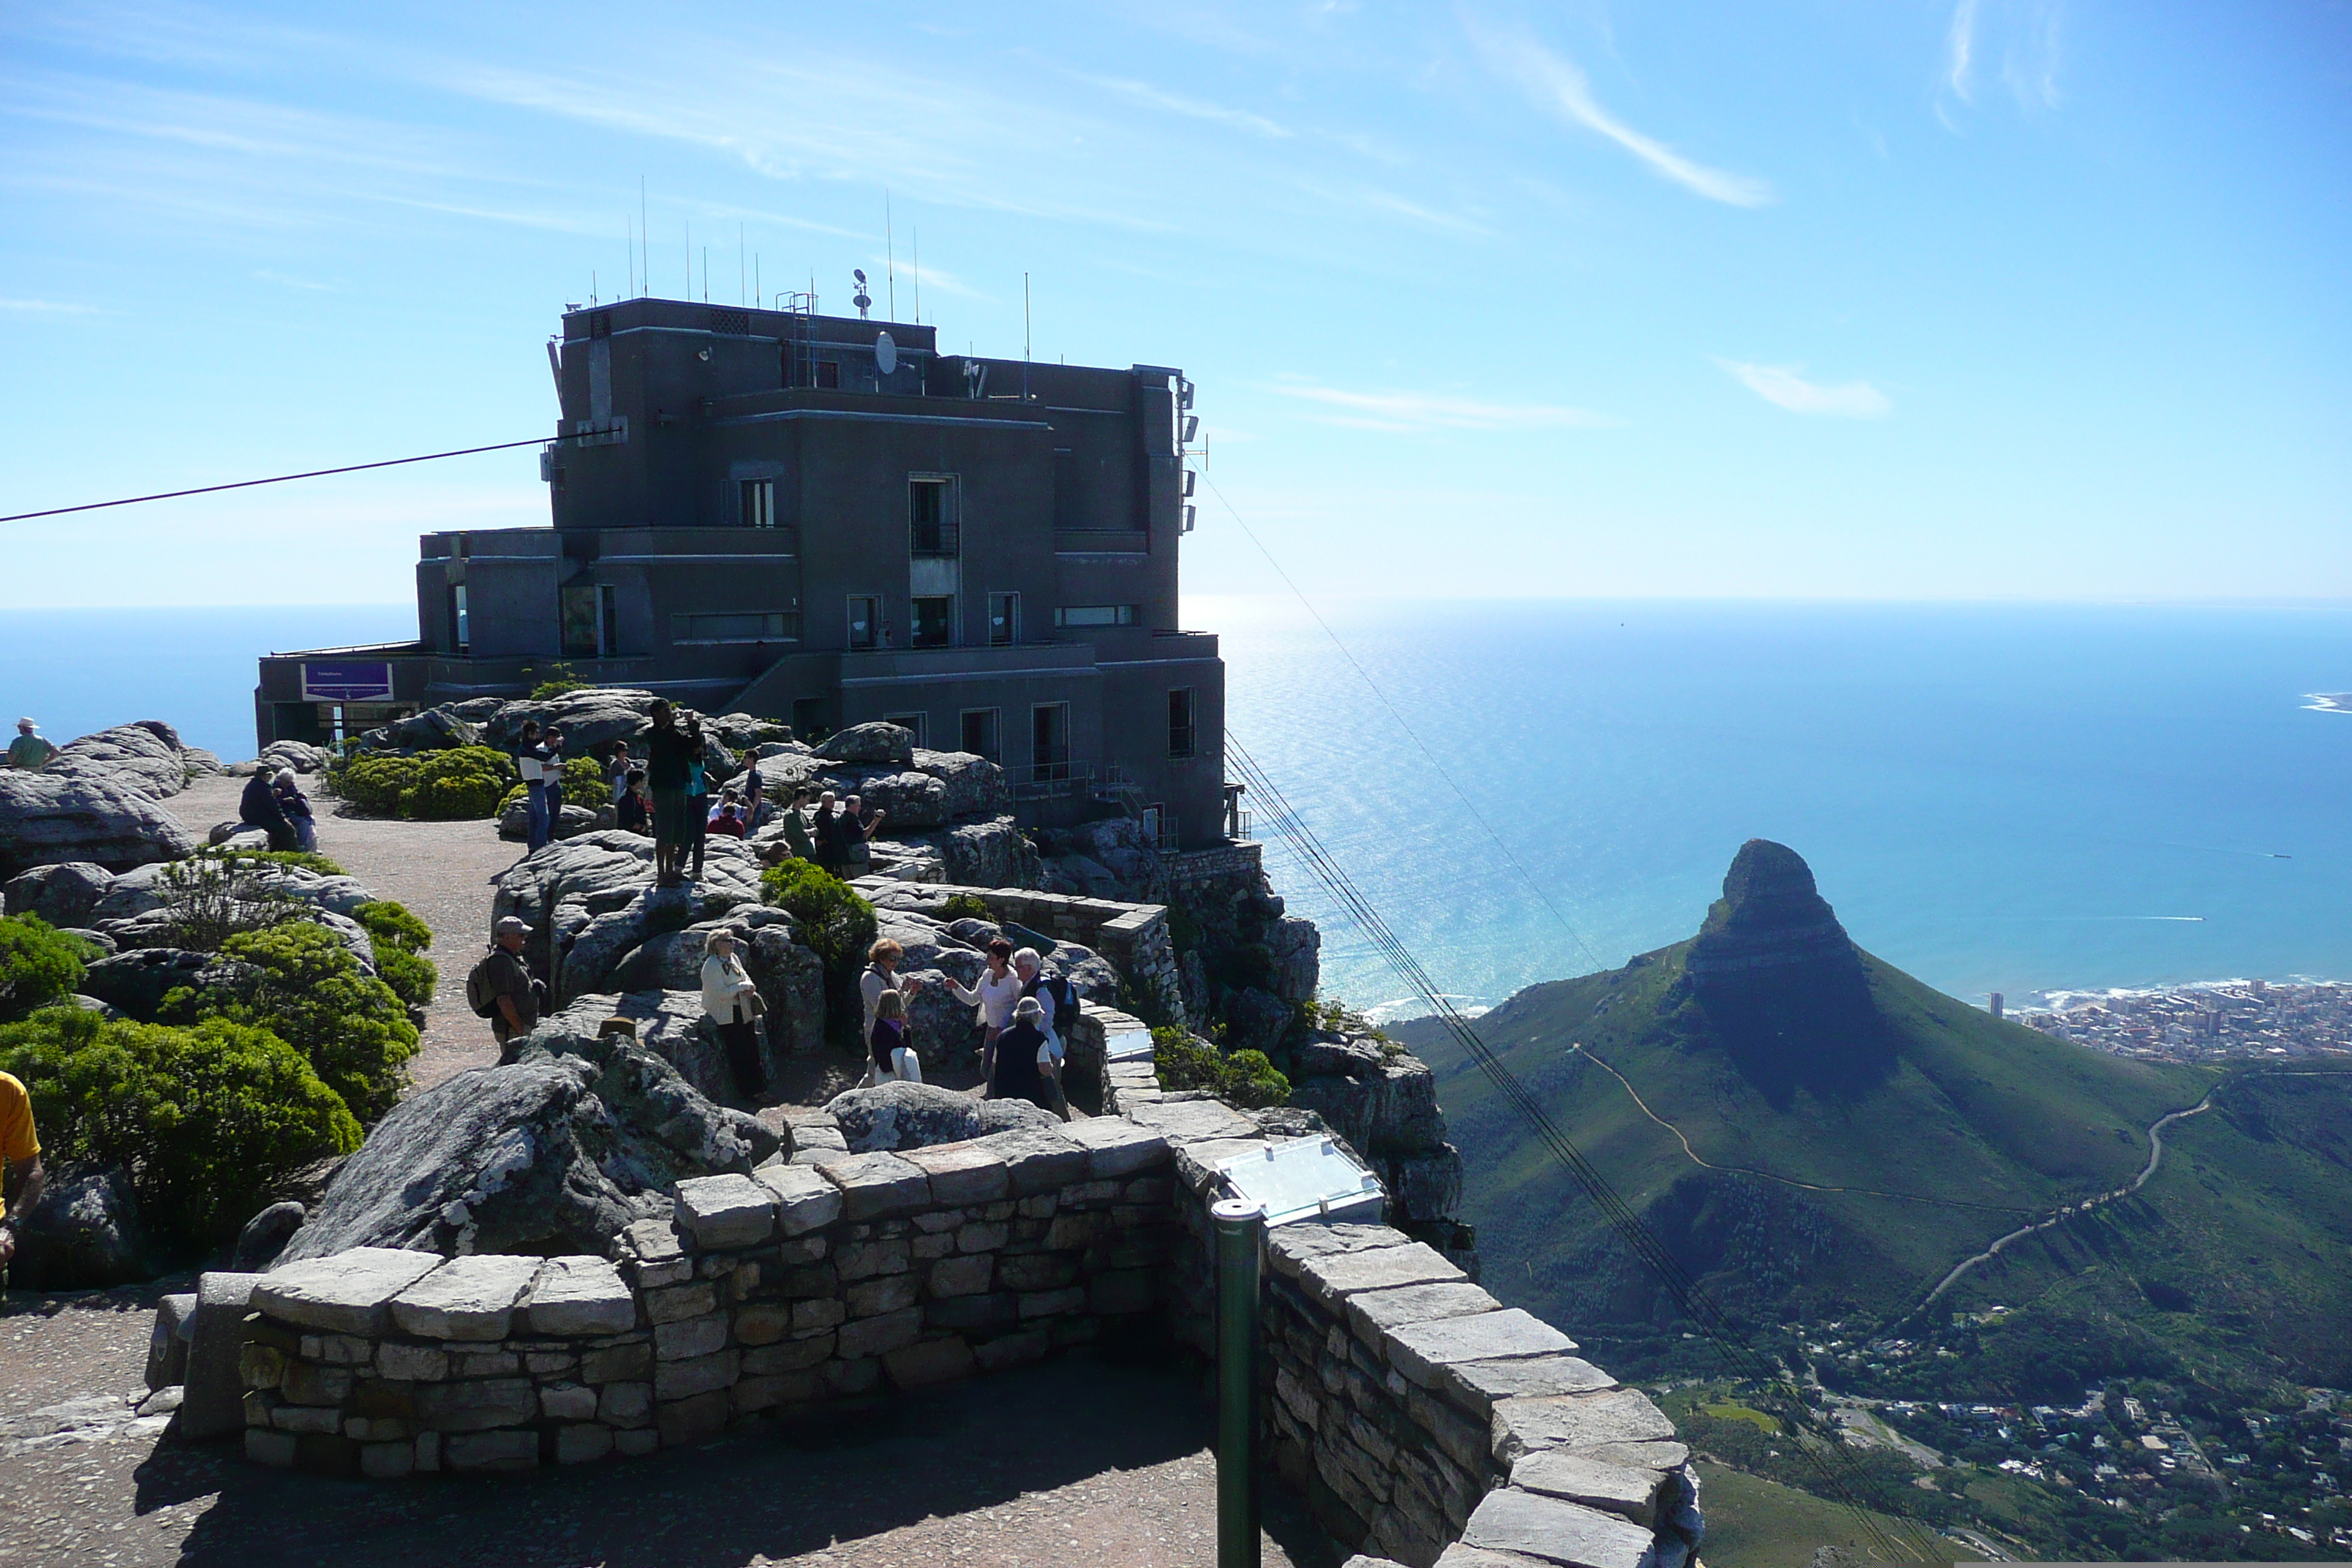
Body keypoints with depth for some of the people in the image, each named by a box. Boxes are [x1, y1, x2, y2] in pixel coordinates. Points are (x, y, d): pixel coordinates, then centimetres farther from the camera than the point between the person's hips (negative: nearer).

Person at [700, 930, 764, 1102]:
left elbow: (745, 977, 18)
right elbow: (720, 993, -24)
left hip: (743, 1011, 8)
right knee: (738, 1054, -6)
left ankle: (758, 1086, 17)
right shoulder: (711, 966, -18)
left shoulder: (733, 958, 8)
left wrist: (749, 987, -5)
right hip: (727, 1015, -8)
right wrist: (742, 987, -17)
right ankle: (748, 1092, 1)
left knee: (752, 1048, 8)